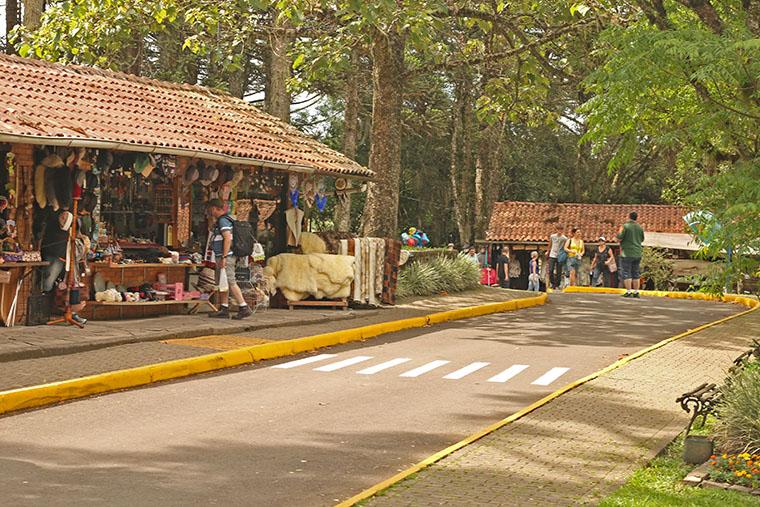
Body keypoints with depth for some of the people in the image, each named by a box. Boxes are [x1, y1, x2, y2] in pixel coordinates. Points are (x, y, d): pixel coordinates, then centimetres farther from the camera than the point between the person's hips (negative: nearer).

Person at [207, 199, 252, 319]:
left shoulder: (223, 221, -13)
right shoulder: (220, 221, 19)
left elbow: (228, 238, -24)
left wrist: (224, 257, -25)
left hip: (226, 257, -11)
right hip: (222, 257, 11)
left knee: (230, 283, -12)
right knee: (222, 284, 11)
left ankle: (244, 308, -12)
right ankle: (224, 310, 14)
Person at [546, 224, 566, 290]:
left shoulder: (564, 238, -3)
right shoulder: (552, 236, 4)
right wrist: (547, 251, 27)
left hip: (560, 256, -1)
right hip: (552, 255, 1)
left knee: (559, 272, 2)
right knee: (550, 270, -10)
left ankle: (557, 285, 11)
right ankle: (552, 282, 8)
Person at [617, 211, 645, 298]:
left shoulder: (625, 226, -9)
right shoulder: (640, 227, 6)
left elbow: (619, 238, -14)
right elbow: (642, 239, 15)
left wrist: (620, 231, 6)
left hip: (627, 253, -5)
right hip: (637, 254, 5)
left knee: (626, 273, -3)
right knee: (636, 274, 11)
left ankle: (628, 291, -8)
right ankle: (636, 292, 11)